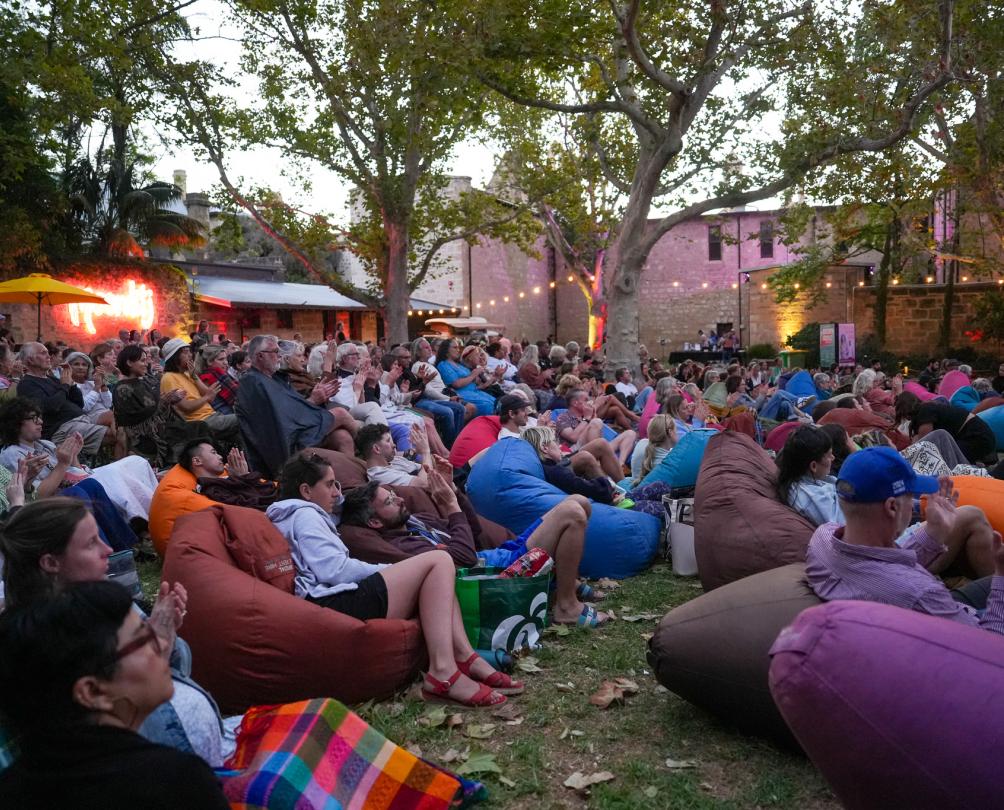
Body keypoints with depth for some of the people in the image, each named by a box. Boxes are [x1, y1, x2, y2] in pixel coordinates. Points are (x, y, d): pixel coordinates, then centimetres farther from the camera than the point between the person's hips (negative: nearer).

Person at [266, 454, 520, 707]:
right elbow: (334, 570, -11)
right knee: (439, 560, -13)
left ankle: (463, 656, -8)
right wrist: (388, 570, 1)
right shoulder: (304, 514, 1)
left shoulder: (303, 516, 31)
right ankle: (442, 672, -27)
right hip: (335, 603, -10)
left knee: (438, 576, 12)